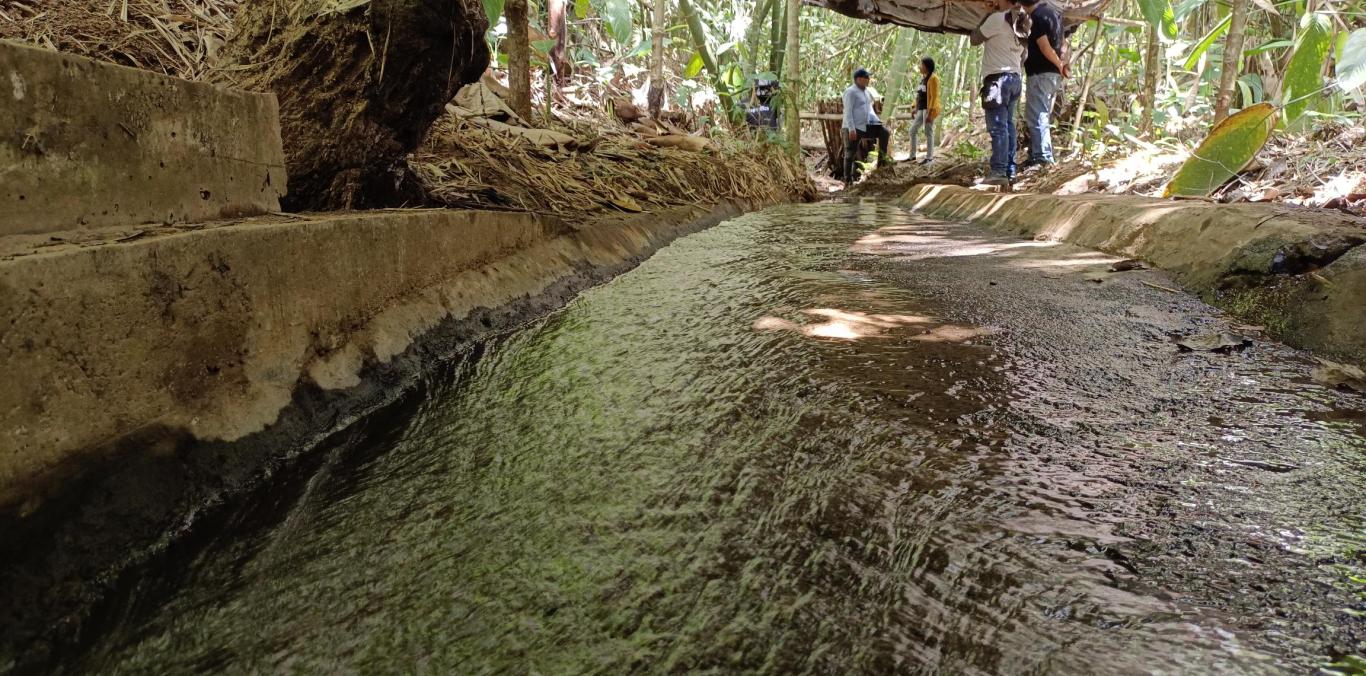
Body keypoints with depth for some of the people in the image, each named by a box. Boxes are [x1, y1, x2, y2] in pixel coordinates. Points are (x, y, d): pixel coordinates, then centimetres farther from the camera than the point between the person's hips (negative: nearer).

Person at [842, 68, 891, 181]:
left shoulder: (866, 91, 15)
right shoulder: (851, 92, -11)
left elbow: (869, 108, 23)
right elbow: (848, 112, -18)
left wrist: (877, 122, 13)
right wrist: (851, 129, -25)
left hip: (866, 125, 8)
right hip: (854, 127, -8)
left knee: (884, 133, -5)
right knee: (851, 153, -2)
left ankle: (881, 160, 0)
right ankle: (848, 179, 4)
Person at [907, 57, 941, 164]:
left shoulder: (933, 78, -12)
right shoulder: (923, 77, 15)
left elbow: (934, 97, -17)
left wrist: (930, 113, -22)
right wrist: (915, 108, 16)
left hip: (929, 109, -9)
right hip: (921, 109, 9)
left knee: (928, 133, -4)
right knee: (913, 130, 10)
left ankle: (929, 158, 3)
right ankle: (912, 156, 18)